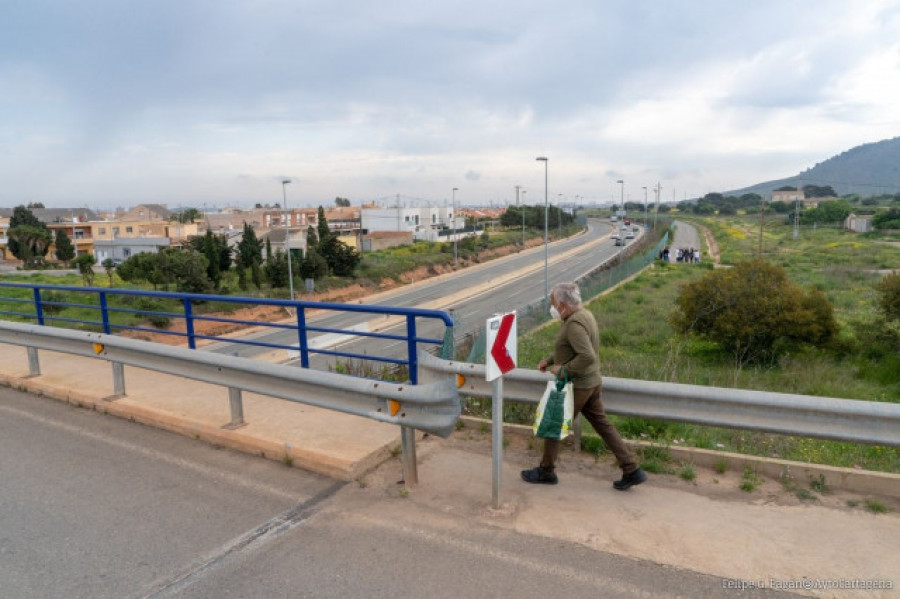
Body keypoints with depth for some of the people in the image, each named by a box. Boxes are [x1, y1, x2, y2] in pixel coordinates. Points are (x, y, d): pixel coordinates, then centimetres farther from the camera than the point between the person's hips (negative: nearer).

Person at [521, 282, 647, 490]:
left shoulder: (574, 323, -24)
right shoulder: (583, 314, 9)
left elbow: (588, 357, -33)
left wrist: (563, 369, -21)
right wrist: (549, 360, 15)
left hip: (576, 386, -9)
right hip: (591, 383, 10)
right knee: (603, 425, 14)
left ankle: (546, 472, 23)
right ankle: (631, 471, 17)